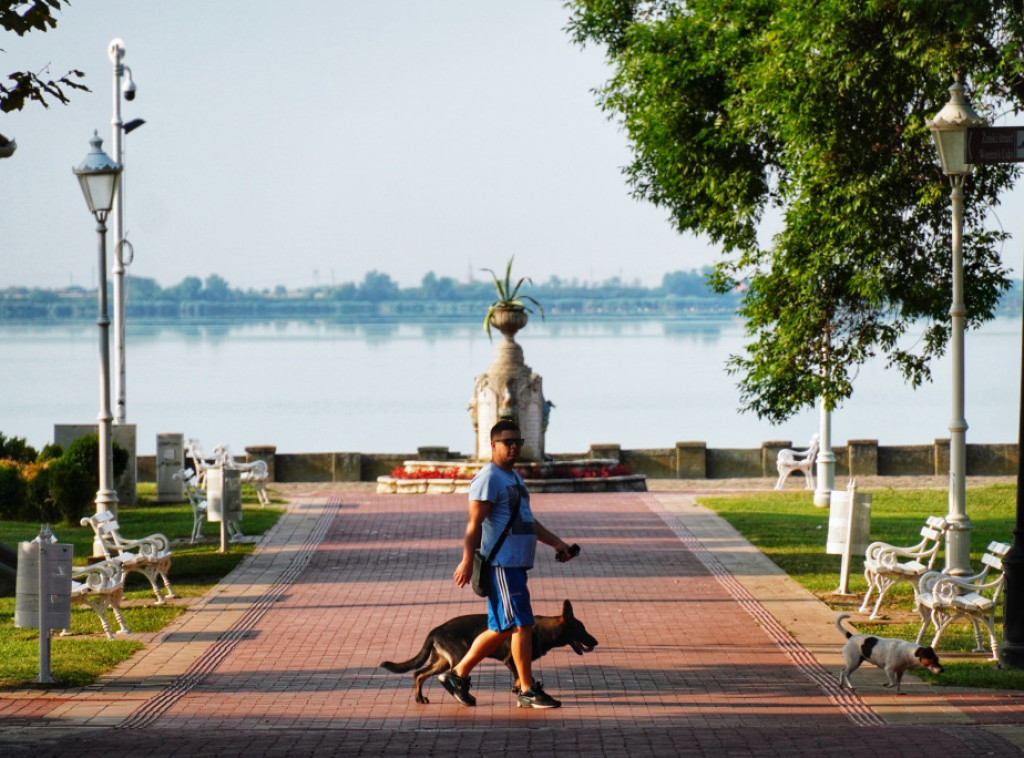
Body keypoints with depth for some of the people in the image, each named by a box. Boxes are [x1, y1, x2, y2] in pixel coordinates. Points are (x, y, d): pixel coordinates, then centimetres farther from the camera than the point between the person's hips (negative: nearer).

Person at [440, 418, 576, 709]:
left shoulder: (514, 477, 22)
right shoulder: (488, 478, -10)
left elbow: (527, 520, 29)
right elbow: (474, 522, -16)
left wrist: (556, 541, 20)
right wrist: (467, 561, -23)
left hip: (516, 564, 10)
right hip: (501, 563, -10)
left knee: (501, 629, 13)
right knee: (521, 624, -9)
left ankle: (458, 674, 20)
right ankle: (528, 691, -4)